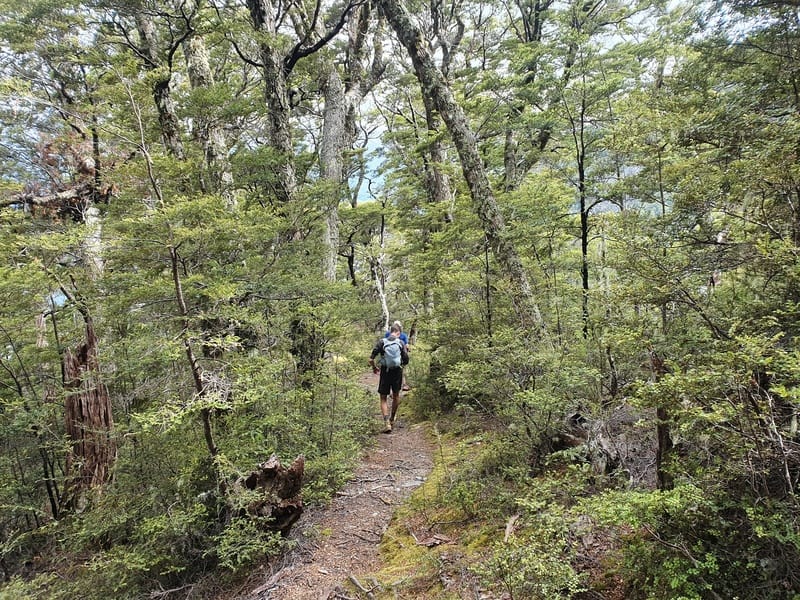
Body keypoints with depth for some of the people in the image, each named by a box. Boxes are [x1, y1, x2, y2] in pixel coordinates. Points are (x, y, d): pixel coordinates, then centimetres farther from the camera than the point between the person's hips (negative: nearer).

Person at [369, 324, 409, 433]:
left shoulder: (381, 341, -2)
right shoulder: (401, 343, 0)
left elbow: (371, 359, -8)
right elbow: (406, 360, -3)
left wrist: (374, 367, 10)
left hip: (385, 372, -1)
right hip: (398, 372, 1)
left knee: (383, 398, 7)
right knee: (396, 395, 22)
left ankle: (387, 423, -7)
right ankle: (392, 419, 37)